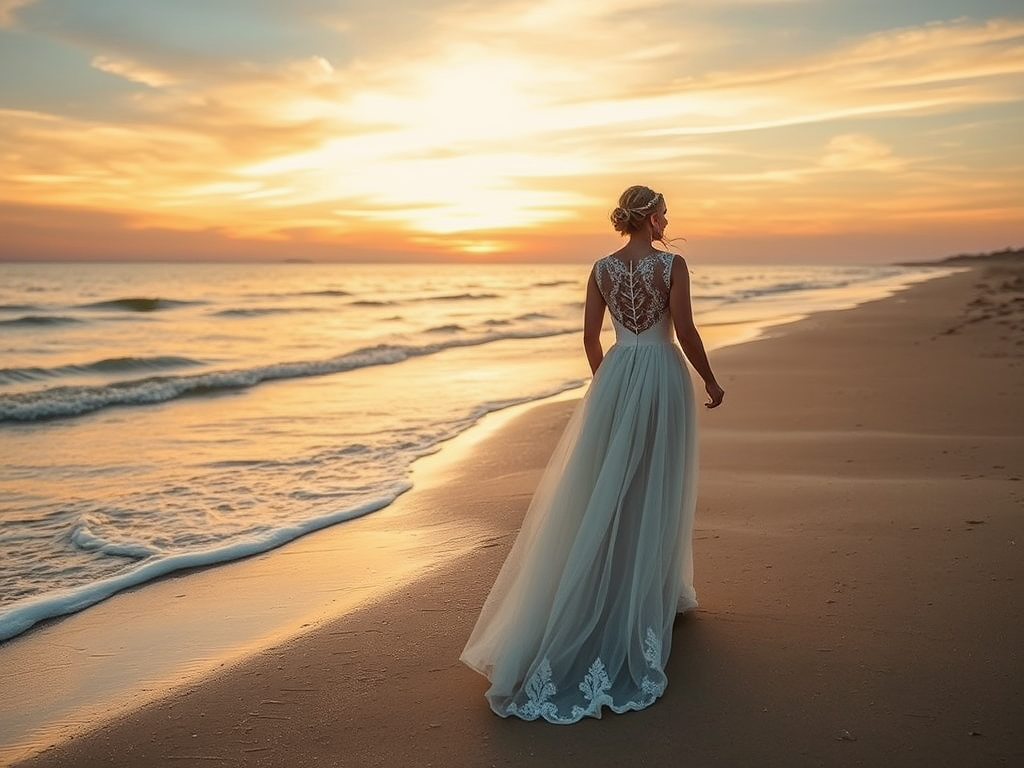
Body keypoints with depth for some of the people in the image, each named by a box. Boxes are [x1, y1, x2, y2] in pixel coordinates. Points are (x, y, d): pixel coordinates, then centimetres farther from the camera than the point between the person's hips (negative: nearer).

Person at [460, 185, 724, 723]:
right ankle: (657, 594, 20)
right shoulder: (672, 265, -8)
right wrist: (710, 381, 2)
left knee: (603, 490, 9)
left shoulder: (602, 269, 4)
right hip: (663, 378, -3)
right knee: (656, 491, 9)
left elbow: (590, 337, 5)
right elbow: (685, 331, -12)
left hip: (616, 379, 3)